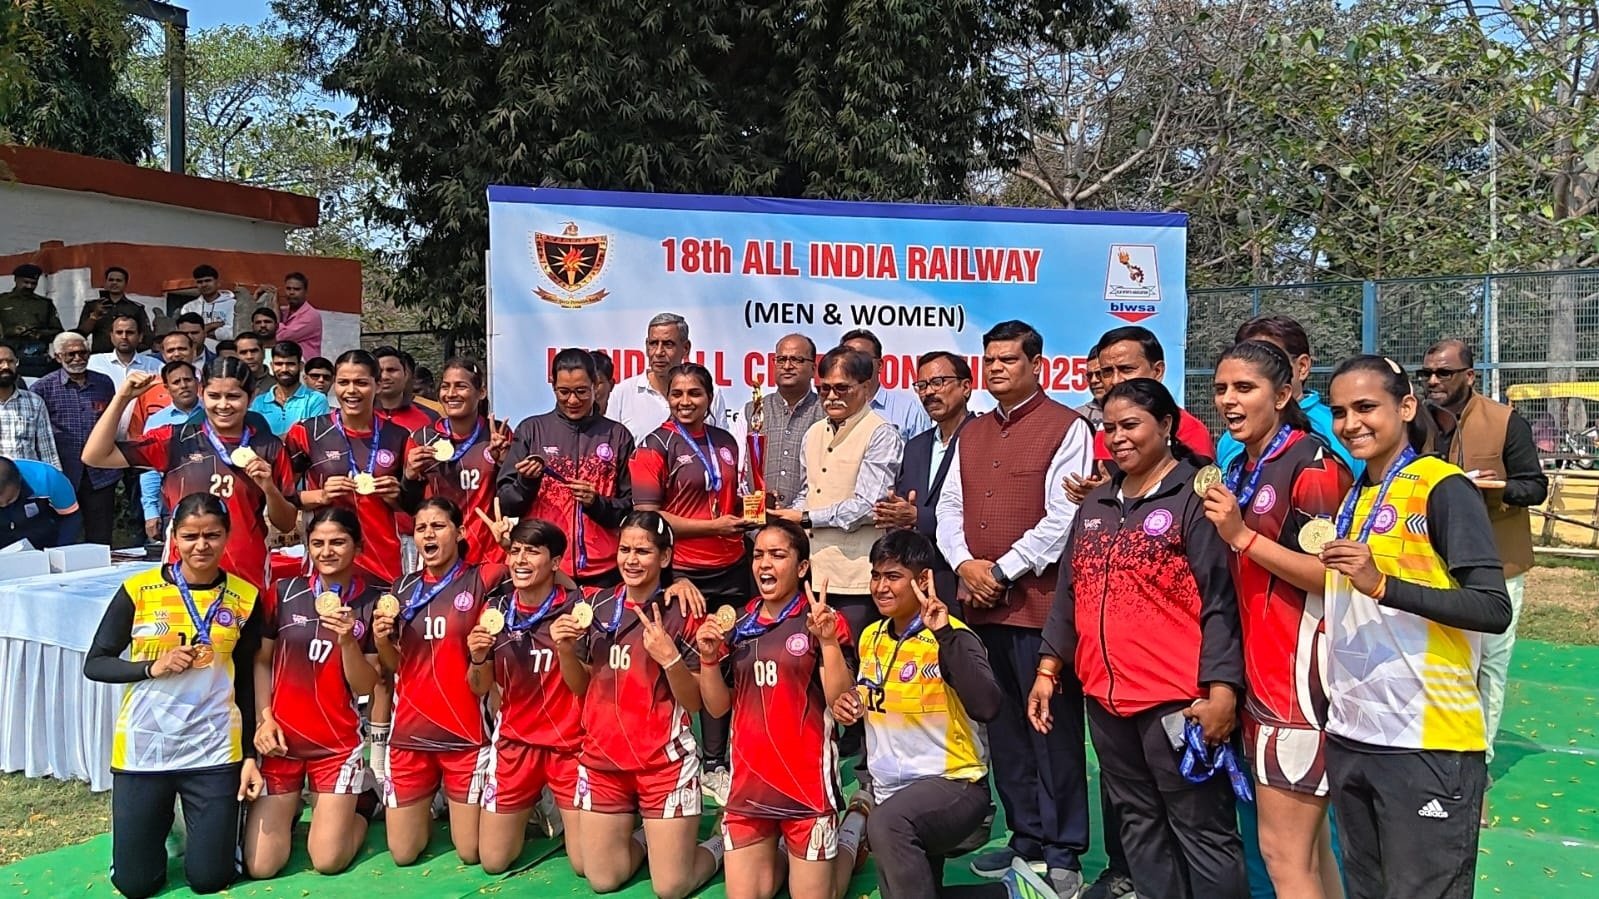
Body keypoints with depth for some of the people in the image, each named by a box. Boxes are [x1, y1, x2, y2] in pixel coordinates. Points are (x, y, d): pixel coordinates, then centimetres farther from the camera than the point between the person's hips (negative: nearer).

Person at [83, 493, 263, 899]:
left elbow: (246, 683, 4)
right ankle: (160, 820, 38)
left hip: (214, 751, 0)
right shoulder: (138, 590, -6)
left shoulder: (244, 598, -2)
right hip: (142, 748, 0)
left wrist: (250, 755, 2)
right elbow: (95, 664, 1)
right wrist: (152, 667, -16)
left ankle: (219, 819, 35)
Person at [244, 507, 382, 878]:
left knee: (328, 861, -2)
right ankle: (289, 810, 30)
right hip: (281, 739, 1)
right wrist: (263, 719, -6)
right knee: (260, 866, -1)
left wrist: (347, 640, -21)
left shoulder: (374, 602, -5)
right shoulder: (284, 593, -3)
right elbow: (261, 661, 6)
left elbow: (366, 687, -5)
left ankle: (359, 806, 28)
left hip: (338, 744, -1)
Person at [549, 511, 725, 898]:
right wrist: (565, 649, -8)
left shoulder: (682, 613, -10)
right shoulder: (599, 606, 3)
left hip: (664, 761, -4)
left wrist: (670, 658, -26)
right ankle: (646, 839, 39)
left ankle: (719, 845, 28)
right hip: (602, 757, 4)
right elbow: (581, 687, 11)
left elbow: (695, 702, -10)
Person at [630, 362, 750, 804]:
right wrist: (713, 527, -15)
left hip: (731, 570, 5)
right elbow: (646, 517, -12)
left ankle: (714, 763, 25)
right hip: (680, 574, -5)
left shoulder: (726, 442, 12)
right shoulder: (655, 446, -5)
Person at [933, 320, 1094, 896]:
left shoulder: (1067, 428, -5)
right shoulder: (971, 435, 16)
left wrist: (1002, 570, -13)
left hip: (1039, 600, -7)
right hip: (981, 603, 7)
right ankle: (1026, 838, 26)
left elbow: (1063, 518, -13)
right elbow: (950, 507, 14)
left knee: (1053, 728, 1)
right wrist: (965, 564, -3)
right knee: (1004, 727, 13)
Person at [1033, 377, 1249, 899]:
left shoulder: (1193, 497, -6)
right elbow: (1068, 593, 18)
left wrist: (1221, 690, -18)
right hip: (1105, 697, 7)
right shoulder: (1095, 504, 14)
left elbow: (1220, 600, -12)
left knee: (1202, 831, 1)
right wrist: (1048, 669, 14)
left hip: (1176, 699, -7)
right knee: (1138, 824, 16)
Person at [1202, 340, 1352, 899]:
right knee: (1308, 844, 17)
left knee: (1282, 850, -2)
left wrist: (1242, 536, -19)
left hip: (1302, 672, -9)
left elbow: (1334, 574, -20)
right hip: (1260, 672, 9)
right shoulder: (1239, 468, 14)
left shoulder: (1311, 463, -12)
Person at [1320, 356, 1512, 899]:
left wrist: (1383, 585, -27)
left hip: (1427, 742, -7)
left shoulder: (1444, 489, -10)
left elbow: (1493, 609, -18)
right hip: (1351, 738, 7)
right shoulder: (1352, 499, 13)